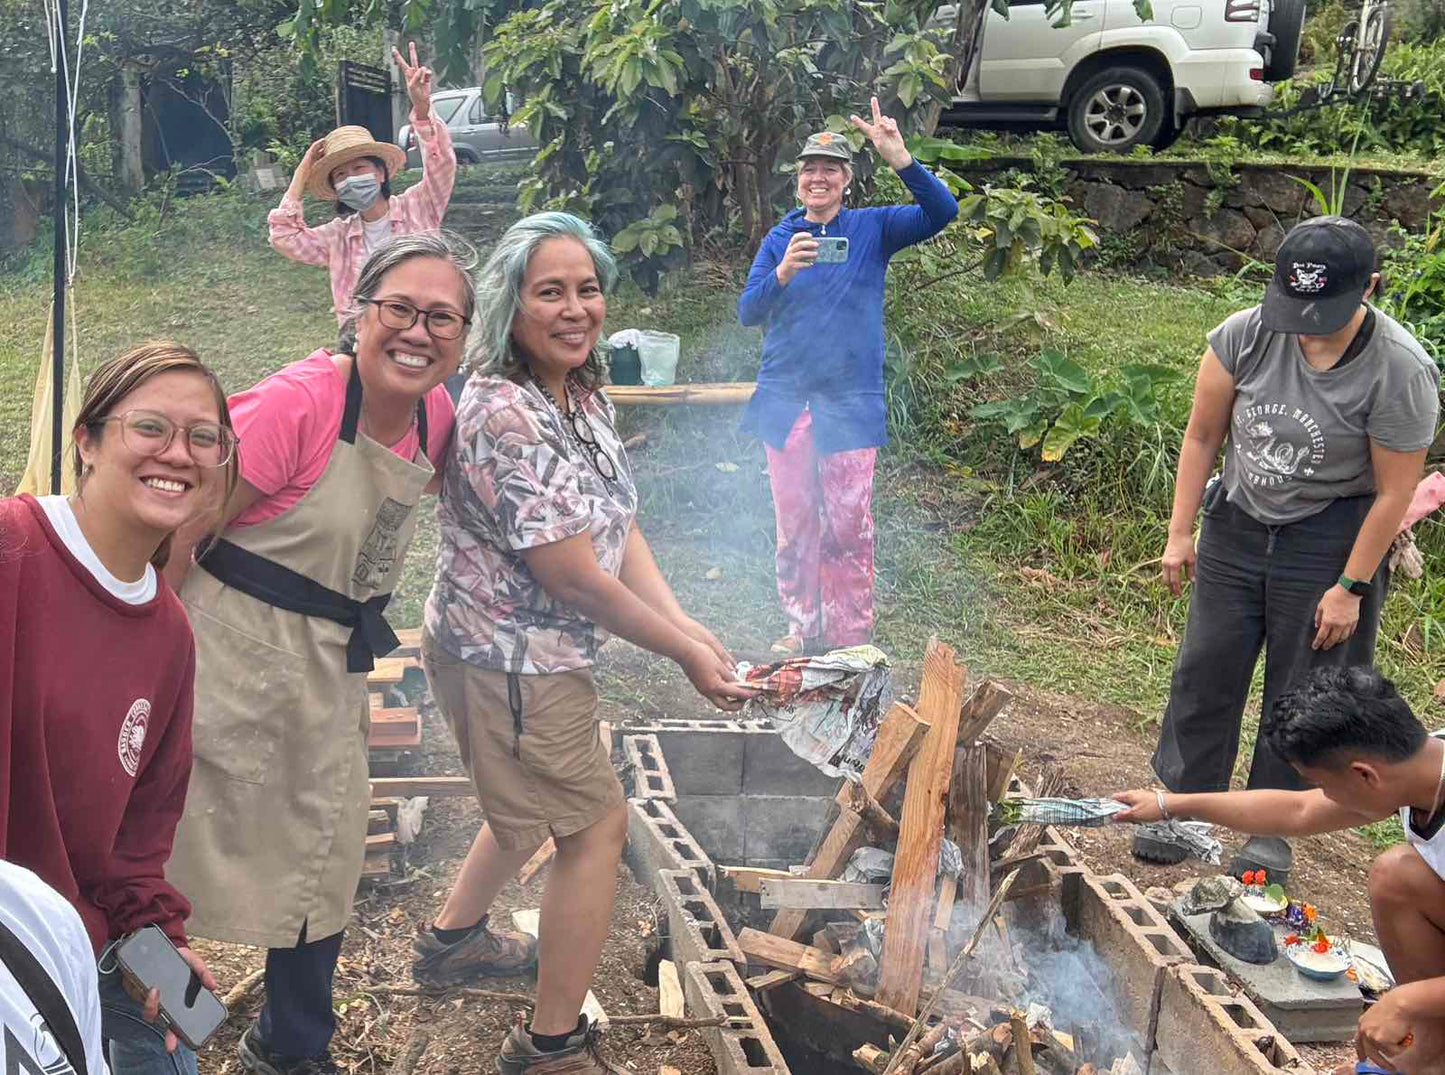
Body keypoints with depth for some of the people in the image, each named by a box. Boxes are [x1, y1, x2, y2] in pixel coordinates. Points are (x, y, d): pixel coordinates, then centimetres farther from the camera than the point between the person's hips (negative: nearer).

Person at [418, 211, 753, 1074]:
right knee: (598, 824, 0)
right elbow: (576, 576, -26)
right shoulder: (503, 415, -27)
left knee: (537, 804, 28)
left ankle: (453, 940, 51)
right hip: (507, 659, -10)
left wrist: (685, 622, -11)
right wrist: (683, 652, -17)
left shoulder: (584, 395, 3)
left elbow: (621, 526, 2)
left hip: (539, 650, 10)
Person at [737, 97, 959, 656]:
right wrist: (783, 272, -21)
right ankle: (802, 629, 20)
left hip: (850, 402, -2)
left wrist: (899, 158, -25)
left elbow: (941, 212, -11)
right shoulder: (780, 238, 7)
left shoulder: (873, 228, 3)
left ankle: (851, 638, 9)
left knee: (849, 525, -1)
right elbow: (748, 312, -1)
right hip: (786, 400, 2)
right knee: (795, 525, 8)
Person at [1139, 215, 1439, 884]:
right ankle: (1183, 802, 26)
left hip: (1328, 539, -3)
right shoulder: (1247, 334, -14)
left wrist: (1350, 588, -12)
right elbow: (1202, 436, -2)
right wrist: (1181, 533, 0)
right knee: (1205, 670, 9)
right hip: (1238, 523, 3)